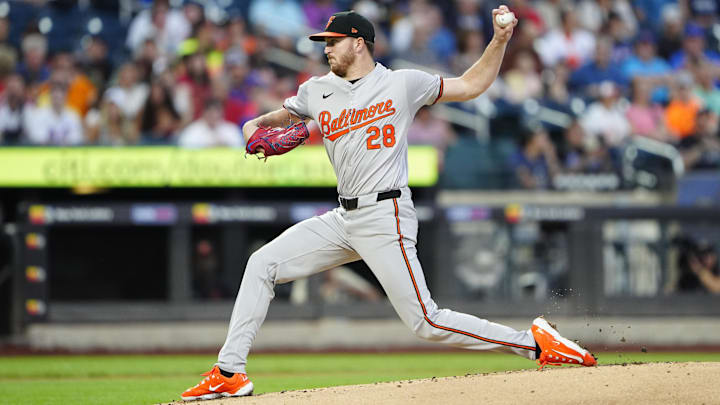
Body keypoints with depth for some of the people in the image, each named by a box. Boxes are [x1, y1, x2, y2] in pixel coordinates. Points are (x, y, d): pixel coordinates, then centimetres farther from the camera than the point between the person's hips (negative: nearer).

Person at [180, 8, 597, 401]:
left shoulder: (402, 84, -1)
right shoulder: (317, 91, 13)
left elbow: (471, 85, 4)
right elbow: (260, 123, 20)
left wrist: (500, 40, -9)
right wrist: (255, 133, -5)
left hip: (386, 218, -6)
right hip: (344, 219, 6)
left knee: (426, 322, -15)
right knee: (262, 264, 1)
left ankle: (534, 343, -8)